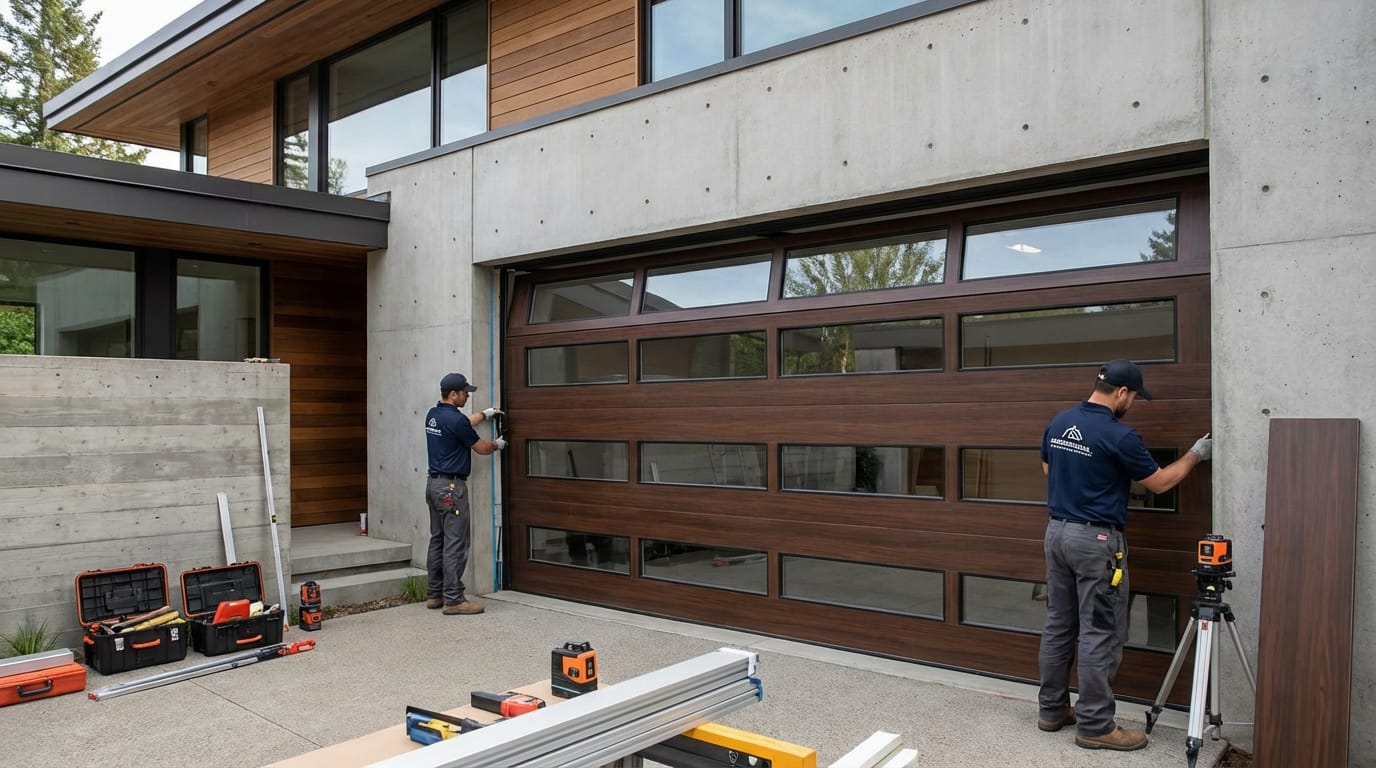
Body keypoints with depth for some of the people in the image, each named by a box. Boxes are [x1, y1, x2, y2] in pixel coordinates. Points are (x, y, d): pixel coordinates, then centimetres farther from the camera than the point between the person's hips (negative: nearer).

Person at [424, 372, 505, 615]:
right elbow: (481, 448, -6)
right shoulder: (455, 419, -17)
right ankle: (453, 600, -4)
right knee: (455, 544, -6)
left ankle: (434, 594, 19)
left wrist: (484, 413, 35)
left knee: (437, 540, 13)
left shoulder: (433, 415, 10)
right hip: (451, 486, -10)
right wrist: (497, 444, 14)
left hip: (434, 483, 10)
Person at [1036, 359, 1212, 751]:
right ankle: (1095, 726, 7)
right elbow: (1159, 483, -4)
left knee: (1058, 626, 14)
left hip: (1056, 531, 8)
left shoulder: (1058, 423, 5)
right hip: (1095, 540, -8)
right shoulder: (1119, 435, -16)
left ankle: (1051, 710, 22)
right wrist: (1196, 454, 9)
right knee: (1099, 635, 0)